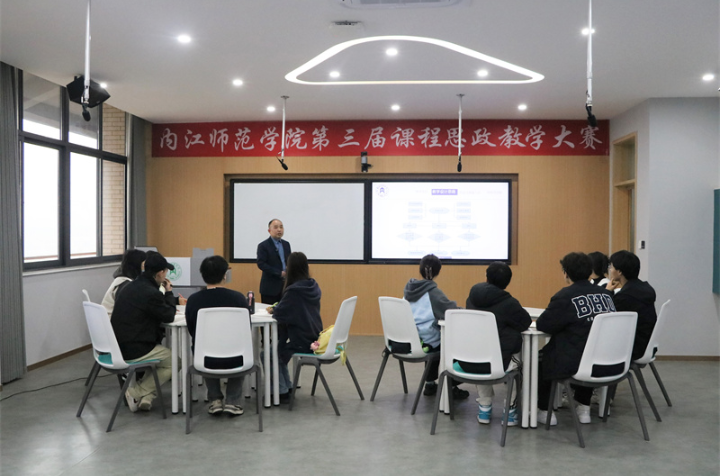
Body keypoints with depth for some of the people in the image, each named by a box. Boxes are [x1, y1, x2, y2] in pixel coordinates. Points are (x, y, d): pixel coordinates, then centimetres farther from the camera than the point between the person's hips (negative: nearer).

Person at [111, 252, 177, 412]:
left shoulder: (132, 286, 7)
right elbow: (169, 316, -8)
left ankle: (146, 397, 18)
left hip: (118, 346, 9)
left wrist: (169, 298, 14)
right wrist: (169, 292, 4)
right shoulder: (151, 293, -22)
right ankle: (136, 393, 3)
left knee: (161, 351, 28)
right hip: (133, 351, -9)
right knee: (173, 362, 11)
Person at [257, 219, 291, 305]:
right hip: (270, 287, -5)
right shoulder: (263, 246, -5)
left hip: (285, 286, 5)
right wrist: (279, 273, -17)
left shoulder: (286, 244, 14)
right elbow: (261, 264, -13)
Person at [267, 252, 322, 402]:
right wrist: (277, 308, 12)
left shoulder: (294, 290, -20)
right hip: (314, 338, 8)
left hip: (301, 342, -8)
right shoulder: (313, 287, 4)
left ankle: (282, 391, 14)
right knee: (278, 348, 26)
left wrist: (273, 310, 7)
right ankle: (287, 386, 30)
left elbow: (280, 314, -13)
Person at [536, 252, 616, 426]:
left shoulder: (565, 296, -15)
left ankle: (545, 411, 27)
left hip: (575, 365, -6)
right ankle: (584, 409, 38)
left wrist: (561, 323, 9)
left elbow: (543, 325, -11)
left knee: (541, 359, 21)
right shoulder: (606, 294, 3)